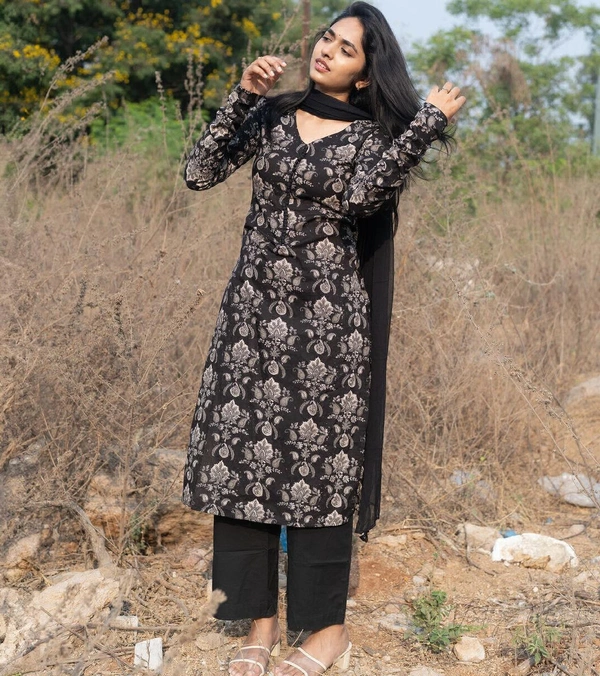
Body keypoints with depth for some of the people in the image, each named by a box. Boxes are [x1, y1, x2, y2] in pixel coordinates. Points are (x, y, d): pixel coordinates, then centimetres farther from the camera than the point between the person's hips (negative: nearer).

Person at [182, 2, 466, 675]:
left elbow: (359, 194, -21)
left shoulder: (373, 135, 1)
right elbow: (199, 173, -1)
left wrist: (428, 121, -21)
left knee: (317, 462, 0)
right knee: (242, 453, 3)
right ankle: (260, 619, 17)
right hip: (253, 307, 3)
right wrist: (243, 96, -6)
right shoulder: (273, 114, 9)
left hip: (327, 316, -3)